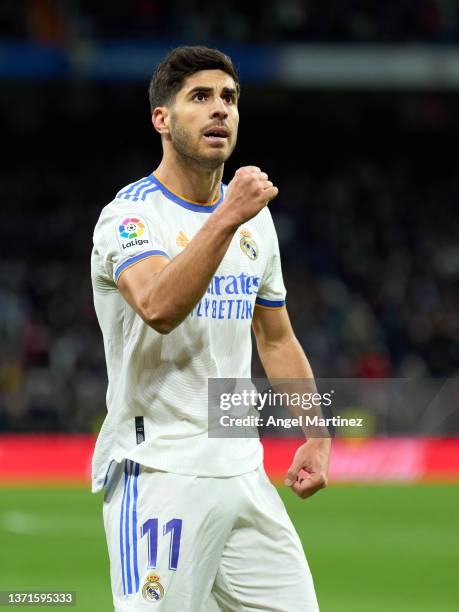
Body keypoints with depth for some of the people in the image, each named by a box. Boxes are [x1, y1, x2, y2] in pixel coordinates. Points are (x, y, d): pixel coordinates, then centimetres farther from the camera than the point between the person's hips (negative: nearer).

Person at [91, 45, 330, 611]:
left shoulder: (255, 220, 14)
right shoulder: (130, 215, -9)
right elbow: (159, 309, -30)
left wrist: (316, 437, 15)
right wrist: (227, 218, -33)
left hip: (243, 471, 7)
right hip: (159, 474, -7)